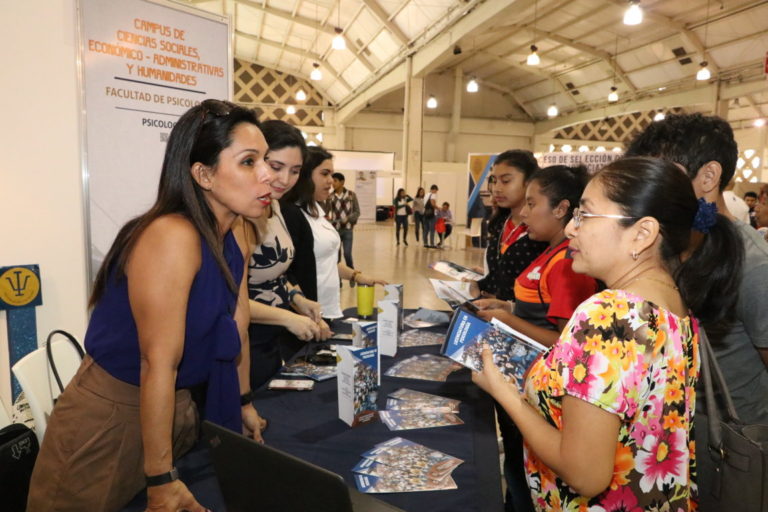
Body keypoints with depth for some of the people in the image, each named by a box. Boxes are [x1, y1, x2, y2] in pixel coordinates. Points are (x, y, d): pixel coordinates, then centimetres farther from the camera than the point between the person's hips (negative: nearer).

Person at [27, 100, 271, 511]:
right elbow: (158, 363, -28)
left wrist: (245, 403, 17)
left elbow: (236, 331, 8)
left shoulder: (234, 239, -2)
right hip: (107, 418, -7)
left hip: (176, 407, 8)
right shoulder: (172, 237, -29)